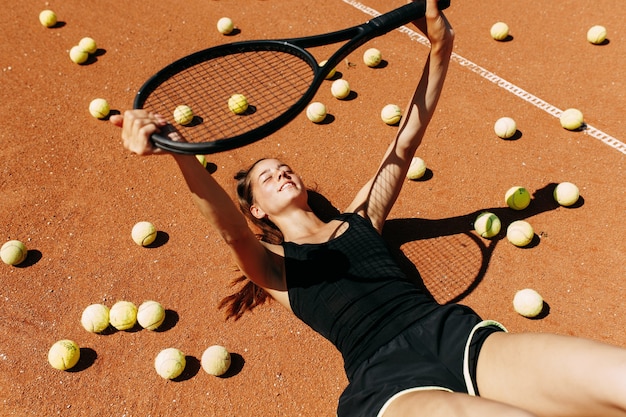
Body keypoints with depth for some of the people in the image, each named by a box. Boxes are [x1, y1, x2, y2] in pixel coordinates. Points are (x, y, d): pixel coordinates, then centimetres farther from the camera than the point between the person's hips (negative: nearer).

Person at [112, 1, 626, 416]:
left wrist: (440, 48, 13)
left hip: (458, 331, 5)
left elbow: (407, 141, 23)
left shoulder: (360, 218, 27)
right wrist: (180, 150, -26)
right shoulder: (274, 265, 16)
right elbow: (231, 227, -6)